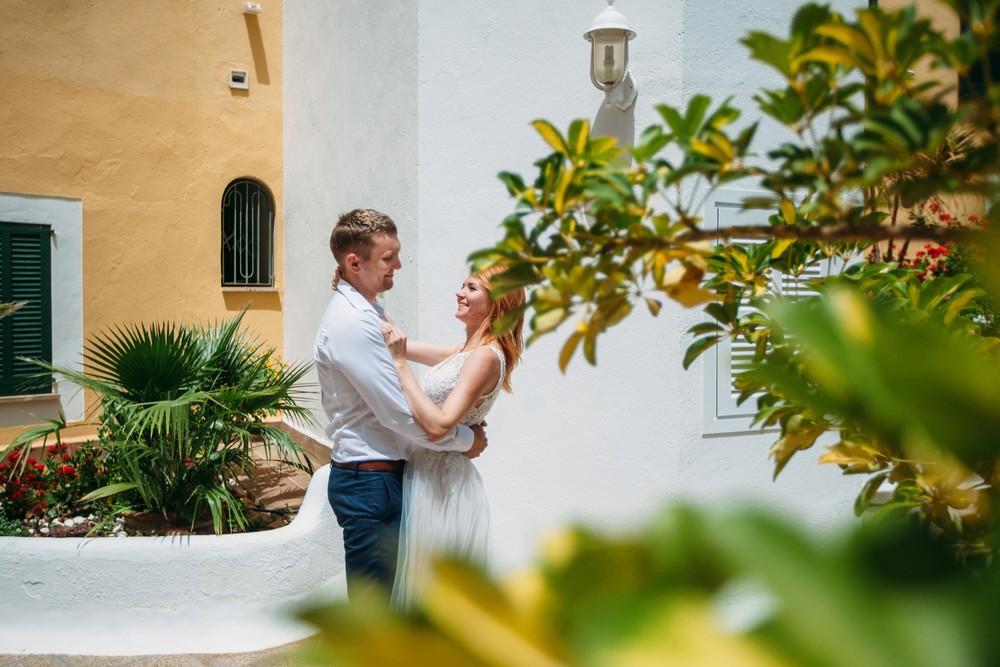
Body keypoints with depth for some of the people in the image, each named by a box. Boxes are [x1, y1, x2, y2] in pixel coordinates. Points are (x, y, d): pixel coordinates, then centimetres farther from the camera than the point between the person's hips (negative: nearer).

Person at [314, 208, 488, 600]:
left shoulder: (363, 313, 11)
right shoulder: (352, 321, -21)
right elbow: (399, 413, -23)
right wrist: (466, 439, -10)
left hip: (381, 475, 10)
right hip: (369, 482, -10)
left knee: (384, 592, 22)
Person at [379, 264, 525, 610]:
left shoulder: (486, 356, -19)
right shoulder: (464, 352, 9)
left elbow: (438, 425, -28)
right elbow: (399, 342, 16)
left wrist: (399, 364, -24)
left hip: (444, 483, -9)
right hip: (425, 474, 9)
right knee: (424, 580, 22)